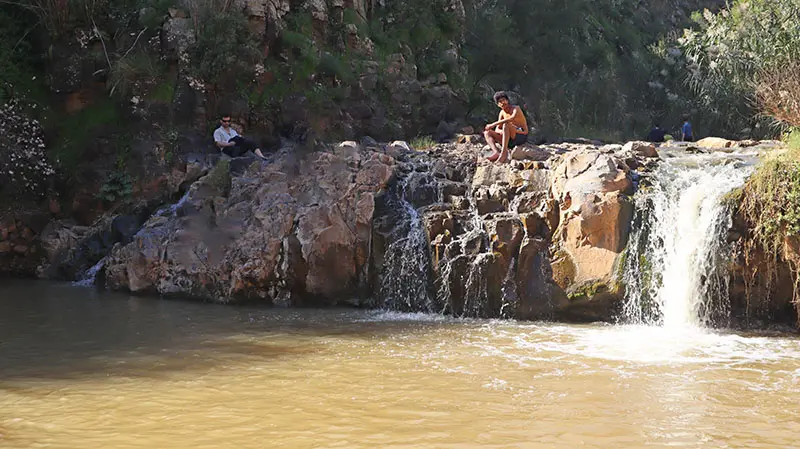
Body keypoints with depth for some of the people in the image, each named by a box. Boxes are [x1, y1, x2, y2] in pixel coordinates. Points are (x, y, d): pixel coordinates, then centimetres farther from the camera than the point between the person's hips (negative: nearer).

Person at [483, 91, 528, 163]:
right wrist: (502, 132, -17)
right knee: (487, 132, -3)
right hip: (511, 141, 7)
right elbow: (497, 129, 9)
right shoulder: (502, 113, 11)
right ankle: (496, 152, -30)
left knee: (506, 124, -33)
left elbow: (512, 118, -32)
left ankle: (504, 153, -39)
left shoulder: (516, 109, -9)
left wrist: (493, 124, -31)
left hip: (522, 136, -7)